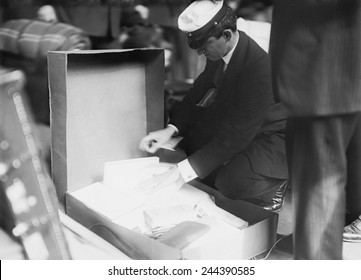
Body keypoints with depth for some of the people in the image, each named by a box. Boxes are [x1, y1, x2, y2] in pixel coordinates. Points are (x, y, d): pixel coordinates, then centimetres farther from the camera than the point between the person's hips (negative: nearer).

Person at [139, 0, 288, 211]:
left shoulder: (260, 67, -33)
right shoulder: (219, 51, -10)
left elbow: (236, 134, -32)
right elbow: (200, 89, 1)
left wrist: (183, 172, -34)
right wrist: (171, 129, -17)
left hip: (269, 135, -8)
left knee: (232, 182, -33)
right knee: (179, 112, -1)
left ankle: (270, 187, 3)